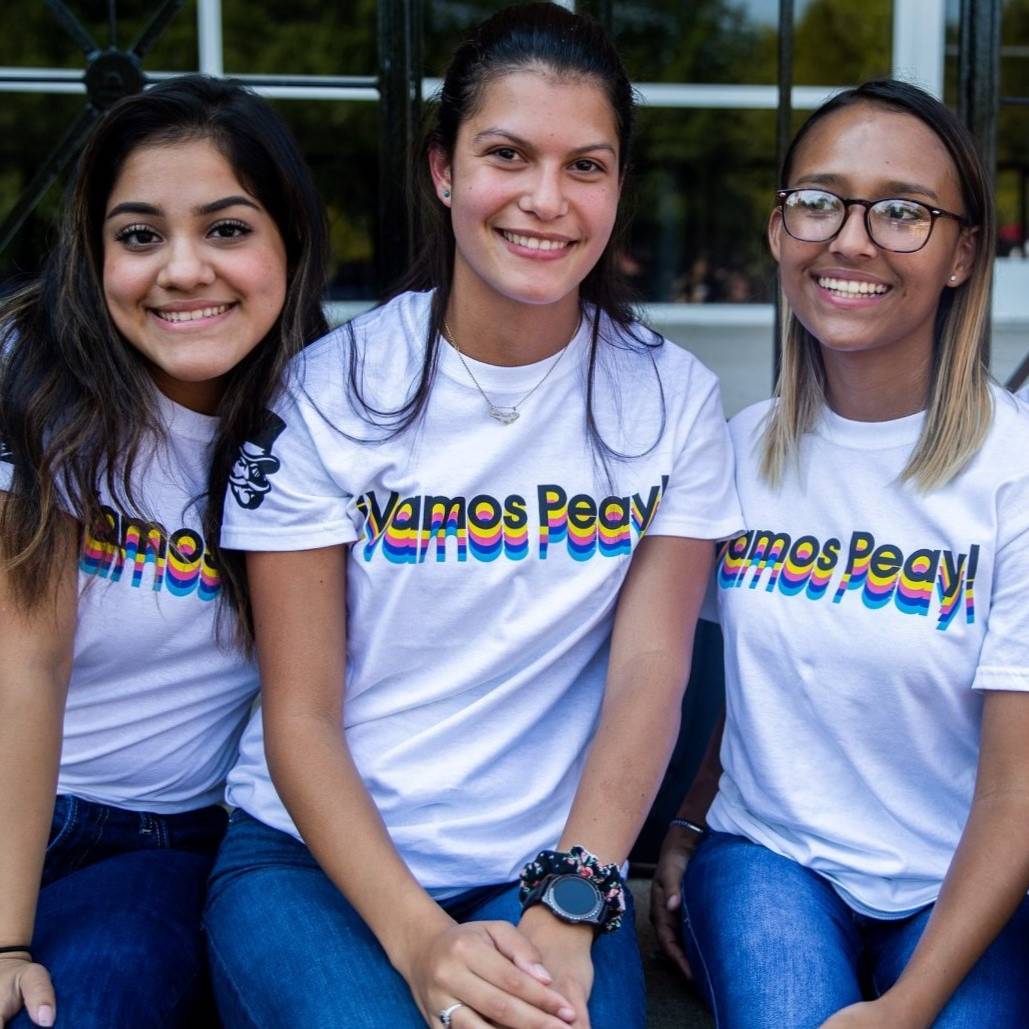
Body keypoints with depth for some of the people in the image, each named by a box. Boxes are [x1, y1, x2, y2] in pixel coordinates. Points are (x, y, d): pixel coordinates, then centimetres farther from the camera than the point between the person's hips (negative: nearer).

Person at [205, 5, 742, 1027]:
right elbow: (300, 713, -6)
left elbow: (650, 673, -5)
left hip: (551, 866, 1)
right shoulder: (329, 389, -4)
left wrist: (566, 914, -18)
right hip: (310, 855, -1)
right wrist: (419, 940, -19)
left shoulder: (671, 398, 1)